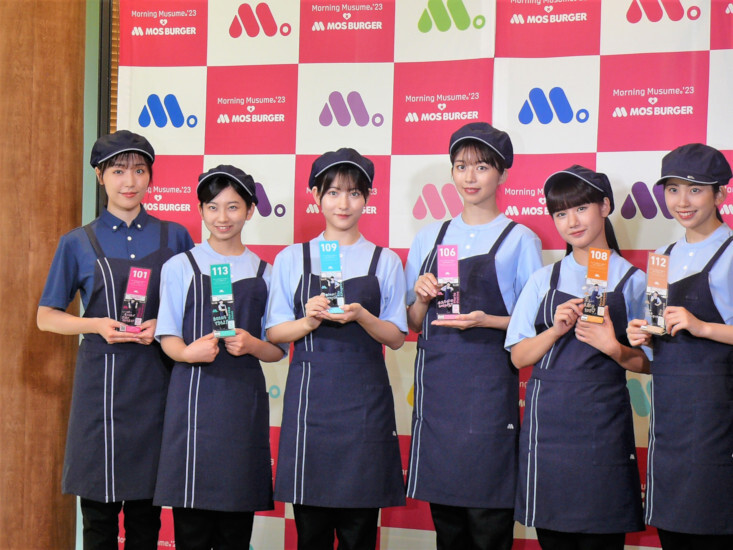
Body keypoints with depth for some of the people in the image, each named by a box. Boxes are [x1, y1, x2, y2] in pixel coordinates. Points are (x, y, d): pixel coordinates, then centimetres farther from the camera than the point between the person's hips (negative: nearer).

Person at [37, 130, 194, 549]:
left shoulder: (175, 237, 7)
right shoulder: (78, 244, 4)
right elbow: (47, 317, 7)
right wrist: (97, 325, -9)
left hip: (155, 384, 1)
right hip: (101, 384, -1)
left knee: (146, 515, 6)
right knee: (99, 513, 2)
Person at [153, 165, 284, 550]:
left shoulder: (264, 273, 12)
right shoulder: (180, 267, 9)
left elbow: (277, 349, 12)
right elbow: (167, 337, 5)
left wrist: (251, 345, -10)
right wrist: (188, 352, -17)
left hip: (244, 398, 2)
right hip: (194, 396, -1)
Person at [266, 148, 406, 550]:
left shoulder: (384, 261, 10)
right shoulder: (292, 259, 10)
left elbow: (396, 337, 5)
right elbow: (274, 332, 6)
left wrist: (361, 317, -14)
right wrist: (308, 322, -13)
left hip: (364, 400, 0)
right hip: (310, 396, 0)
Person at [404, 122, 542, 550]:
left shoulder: (519, 240, 3)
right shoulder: (430, 238, 15)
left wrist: (486, 321, -15)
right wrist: (422, 297, -3)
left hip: (488, 384, -4)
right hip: (436, 382, 4)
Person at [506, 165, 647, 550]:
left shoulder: (632, 281, 6)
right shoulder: (544, 279, 12)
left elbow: (647, 363, 6)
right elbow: (519, 356, 8)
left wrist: (613, 348, -12)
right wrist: (557, 330, -8)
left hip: (603, 424, -2)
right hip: (549, 421, 2)